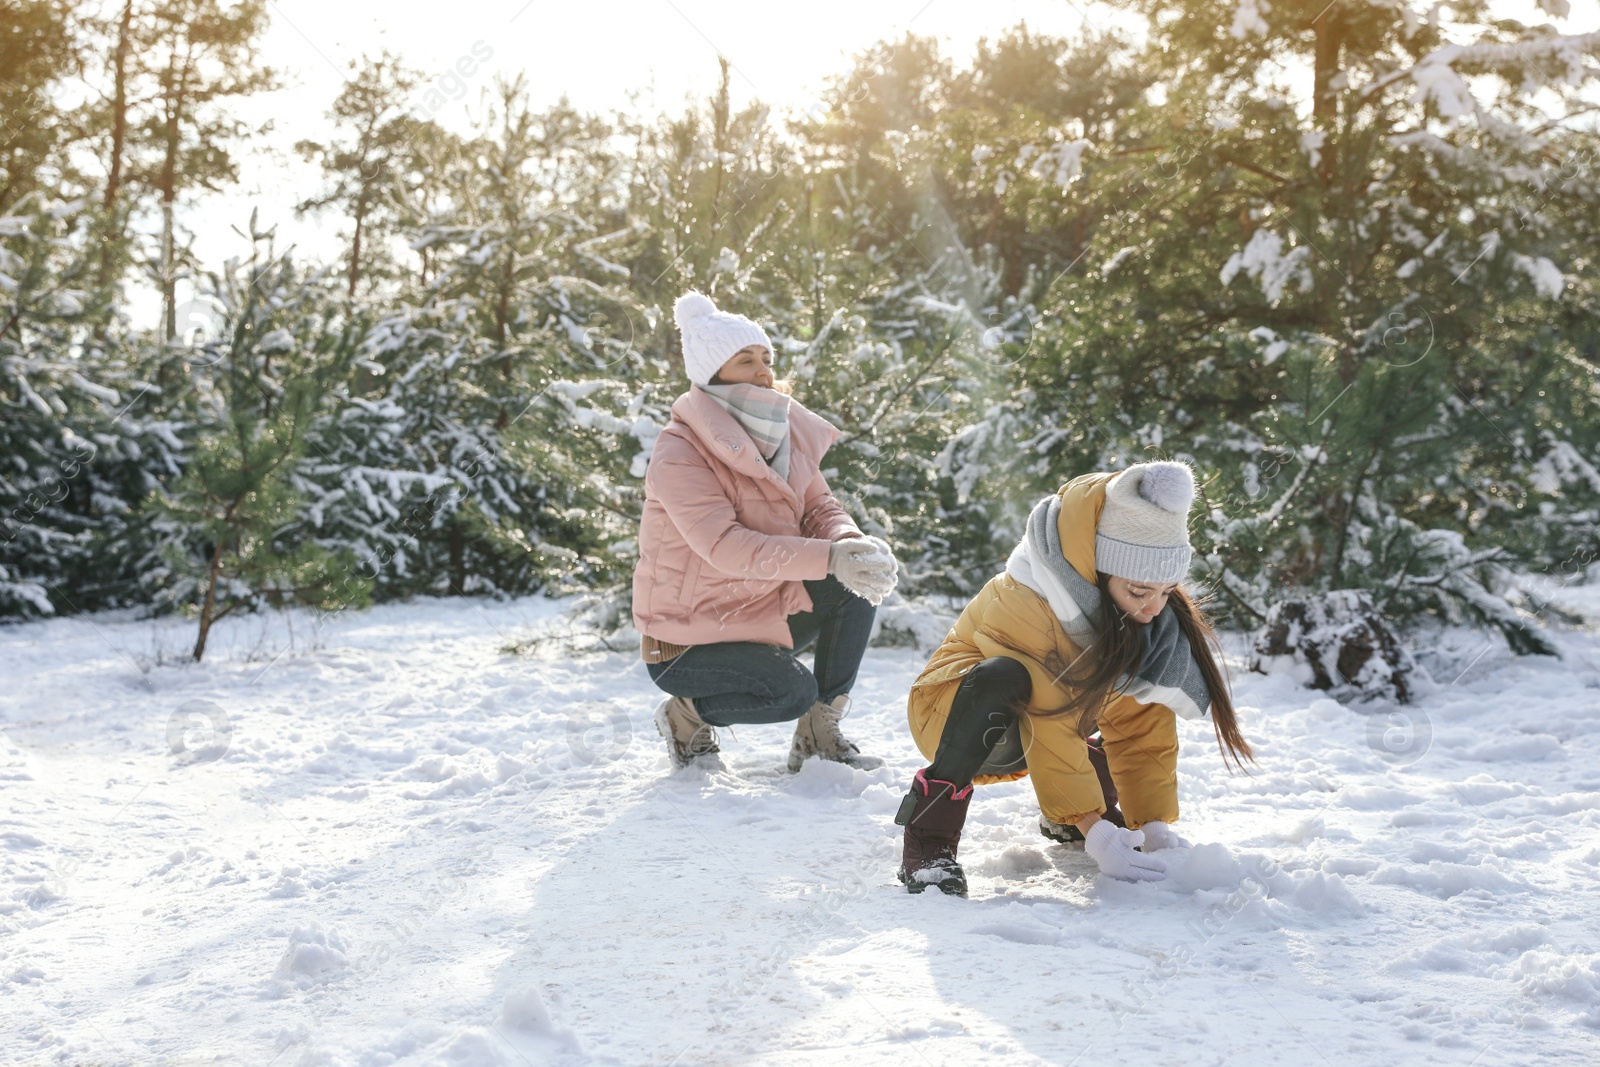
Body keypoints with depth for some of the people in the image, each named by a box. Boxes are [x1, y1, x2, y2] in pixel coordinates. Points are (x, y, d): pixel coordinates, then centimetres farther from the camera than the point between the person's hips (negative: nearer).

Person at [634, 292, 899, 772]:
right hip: (688, 640, -7)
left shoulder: (784, 432, 2)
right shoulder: (678, 457, -22)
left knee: (861, 581, -14)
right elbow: (726, 548, -33)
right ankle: (687, 714, 1)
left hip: (761, 613, 7)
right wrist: (829, 557, -42)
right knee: (793, 691, -29)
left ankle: (818, 733, -3)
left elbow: (820, 508, 0)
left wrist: (852, 543, -25)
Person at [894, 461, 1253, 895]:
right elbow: (1049, 733, -33)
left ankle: (1061, 813, 14)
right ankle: (928, 835, -30)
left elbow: (1141, 727, -9)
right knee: (1002, 678, -37)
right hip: (952, 714, -7)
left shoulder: (1152, 613, -12)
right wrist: (1095, 833, -36)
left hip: (1013, 747, 7)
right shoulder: (1022, 601, -32)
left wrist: (1154, 825, -16)